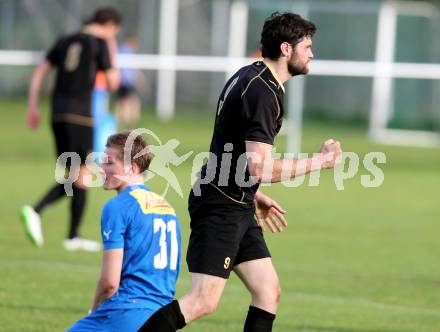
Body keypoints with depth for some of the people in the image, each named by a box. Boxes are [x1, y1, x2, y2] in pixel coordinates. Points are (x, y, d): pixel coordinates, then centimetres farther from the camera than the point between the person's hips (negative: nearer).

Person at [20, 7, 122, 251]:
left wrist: (33, 106, 11)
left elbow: (39, 73, 11)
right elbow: (113, 83, 0)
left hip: (58, 113, 7)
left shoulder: (65, 42, 16)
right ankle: (73, 237, 0)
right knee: (83, 174, 0)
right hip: (79, 114, -7)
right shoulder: (100, 44, -2)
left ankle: (35, 211, -9)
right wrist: (113, 55, 14)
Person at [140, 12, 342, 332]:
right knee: (204, 301, -14)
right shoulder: (263, 93, -19)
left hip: (237, 209, 11)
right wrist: (319, 161, -14)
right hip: (220, 208, -11)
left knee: (269, 292, 7)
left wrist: (254, 195, 26)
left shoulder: (251, 77, 14)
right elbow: (260, 167, -24)